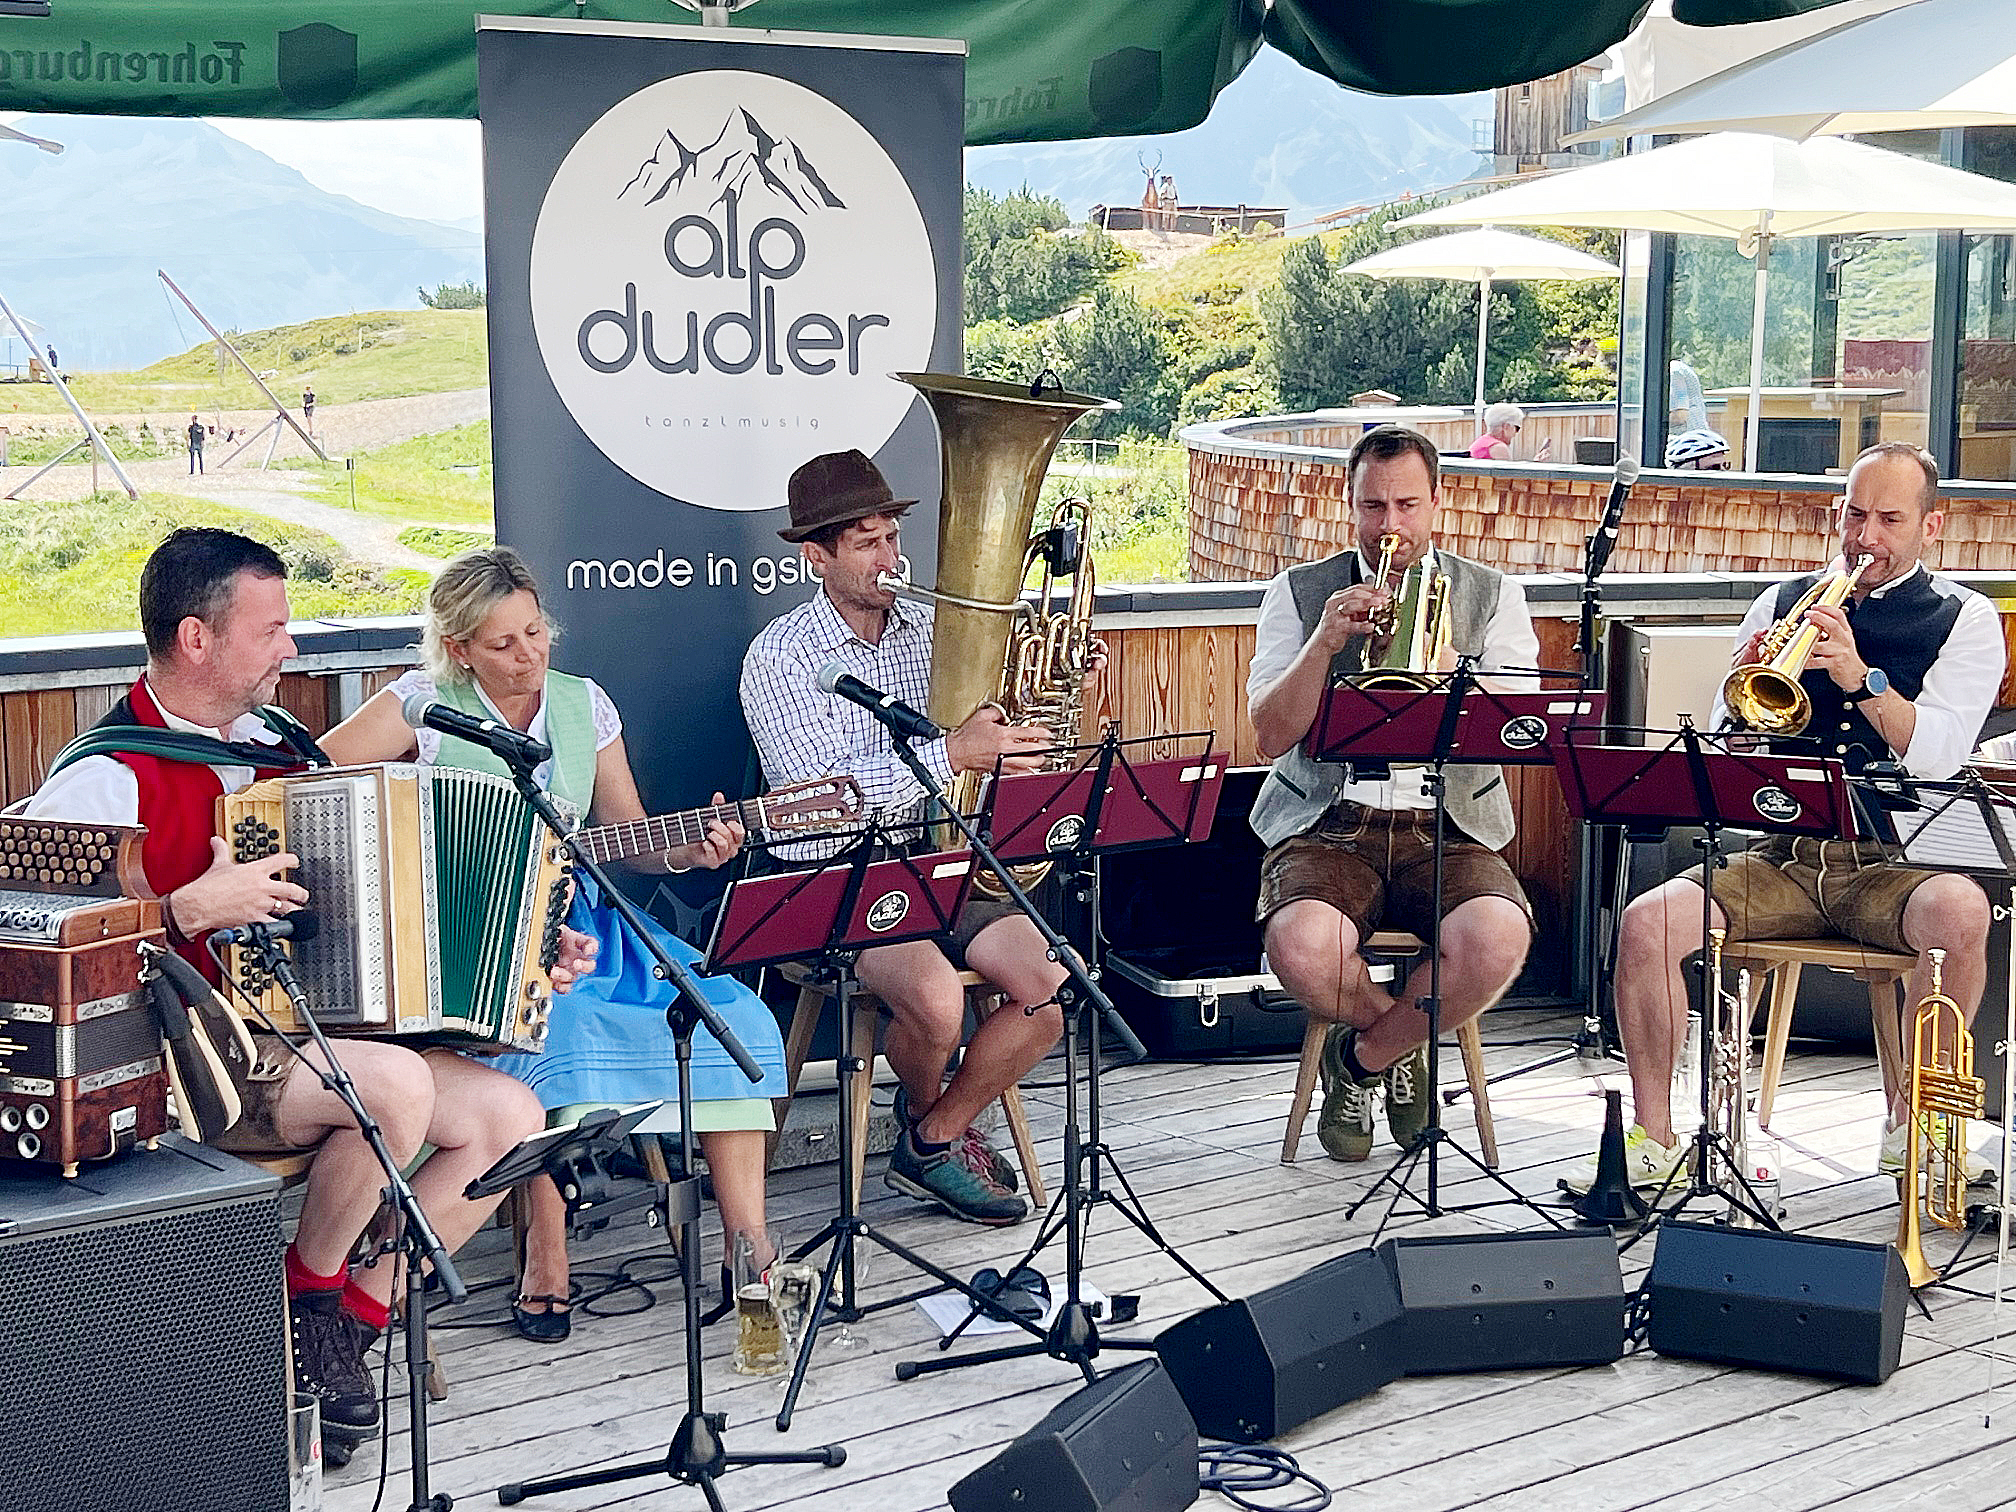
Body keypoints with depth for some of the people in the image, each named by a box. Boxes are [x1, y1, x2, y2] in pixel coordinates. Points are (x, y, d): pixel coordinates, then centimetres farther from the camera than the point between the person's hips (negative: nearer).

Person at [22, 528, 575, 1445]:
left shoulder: (276, 749, 12)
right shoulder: (106, 781, -13)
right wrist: (193, 908, -27)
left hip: (314, 1034, 8)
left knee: (508, 1113, -9)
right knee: (398, 1085, -31)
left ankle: (350, 1321, 0)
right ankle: (308, 1299, -4)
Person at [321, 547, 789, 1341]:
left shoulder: (584, 706, 9)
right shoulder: (423, 707, -4)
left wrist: (687, 849, -8)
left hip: (579, 924, 5)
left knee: (733, 1015, -16)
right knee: (563, 1032, -35)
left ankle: (746, 1240, -14)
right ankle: (547, 1252, -19)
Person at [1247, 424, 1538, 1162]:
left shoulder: (1492, 595, 10)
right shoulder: (1300, 593, 9)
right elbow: (1271, 736, -3)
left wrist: (1448, 668, -20)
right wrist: (1326, 638, -16)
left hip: (1448, 827, 1)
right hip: (1328, 824, 0)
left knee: (1498, 939, -32)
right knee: (1303, 945, -33)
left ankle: (1362, 1057, -1)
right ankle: (1404, 1046, 5)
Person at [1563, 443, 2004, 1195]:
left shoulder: (1965, 618, 7)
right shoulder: (1781, 603, 14)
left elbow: (1936, 756, -9)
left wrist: (1860, 675, -22)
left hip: (1893, 859, -2)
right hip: (1782, 854, 2)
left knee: (1960, 910, -36)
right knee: (1647, 921, -23)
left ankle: (1907, 1122, -14)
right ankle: (1653, 1139, -9)